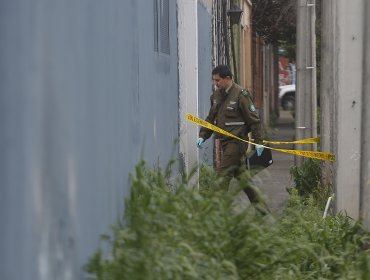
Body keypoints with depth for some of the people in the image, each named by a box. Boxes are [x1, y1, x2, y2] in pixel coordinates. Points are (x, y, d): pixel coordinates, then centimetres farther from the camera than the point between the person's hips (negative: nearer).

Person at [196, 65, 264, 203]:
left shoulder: (241, 95, -12)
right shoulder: (216, 95, 11)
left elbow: (254, 120, -10)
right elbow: (211, 119, 20)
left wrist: (258, 142, -12)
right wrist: (202, 136, 9)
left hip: (236, 141, -8)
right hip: (224, 141, 8)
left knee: (223, 175, -12)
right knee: (240, 174, 14)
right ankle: (257, 203, 24)